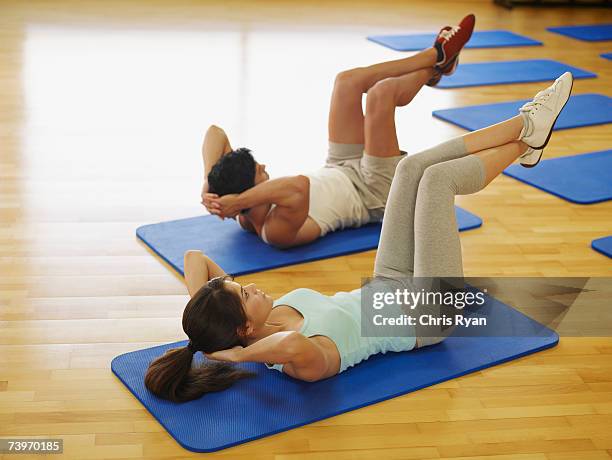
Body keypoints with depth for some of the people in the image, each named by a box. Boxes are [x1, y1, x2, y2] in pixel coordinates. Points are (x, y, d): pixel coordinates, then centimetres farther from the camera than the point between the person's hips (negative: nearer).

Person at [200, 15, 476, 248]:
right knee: (382, 92, -19)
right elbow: (299, 186, -65)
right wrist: (237, 201, -57)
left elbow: (215, 133, -23)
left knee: (348, 81, 3)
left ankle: (437, 55, 25)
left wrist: (209, 184, -37)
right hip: (374, 195, -8)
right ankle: (436, 63, 18)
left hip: (341, 171, 8)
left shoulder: (245, 217, -19)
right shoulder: (275, 231, -41)